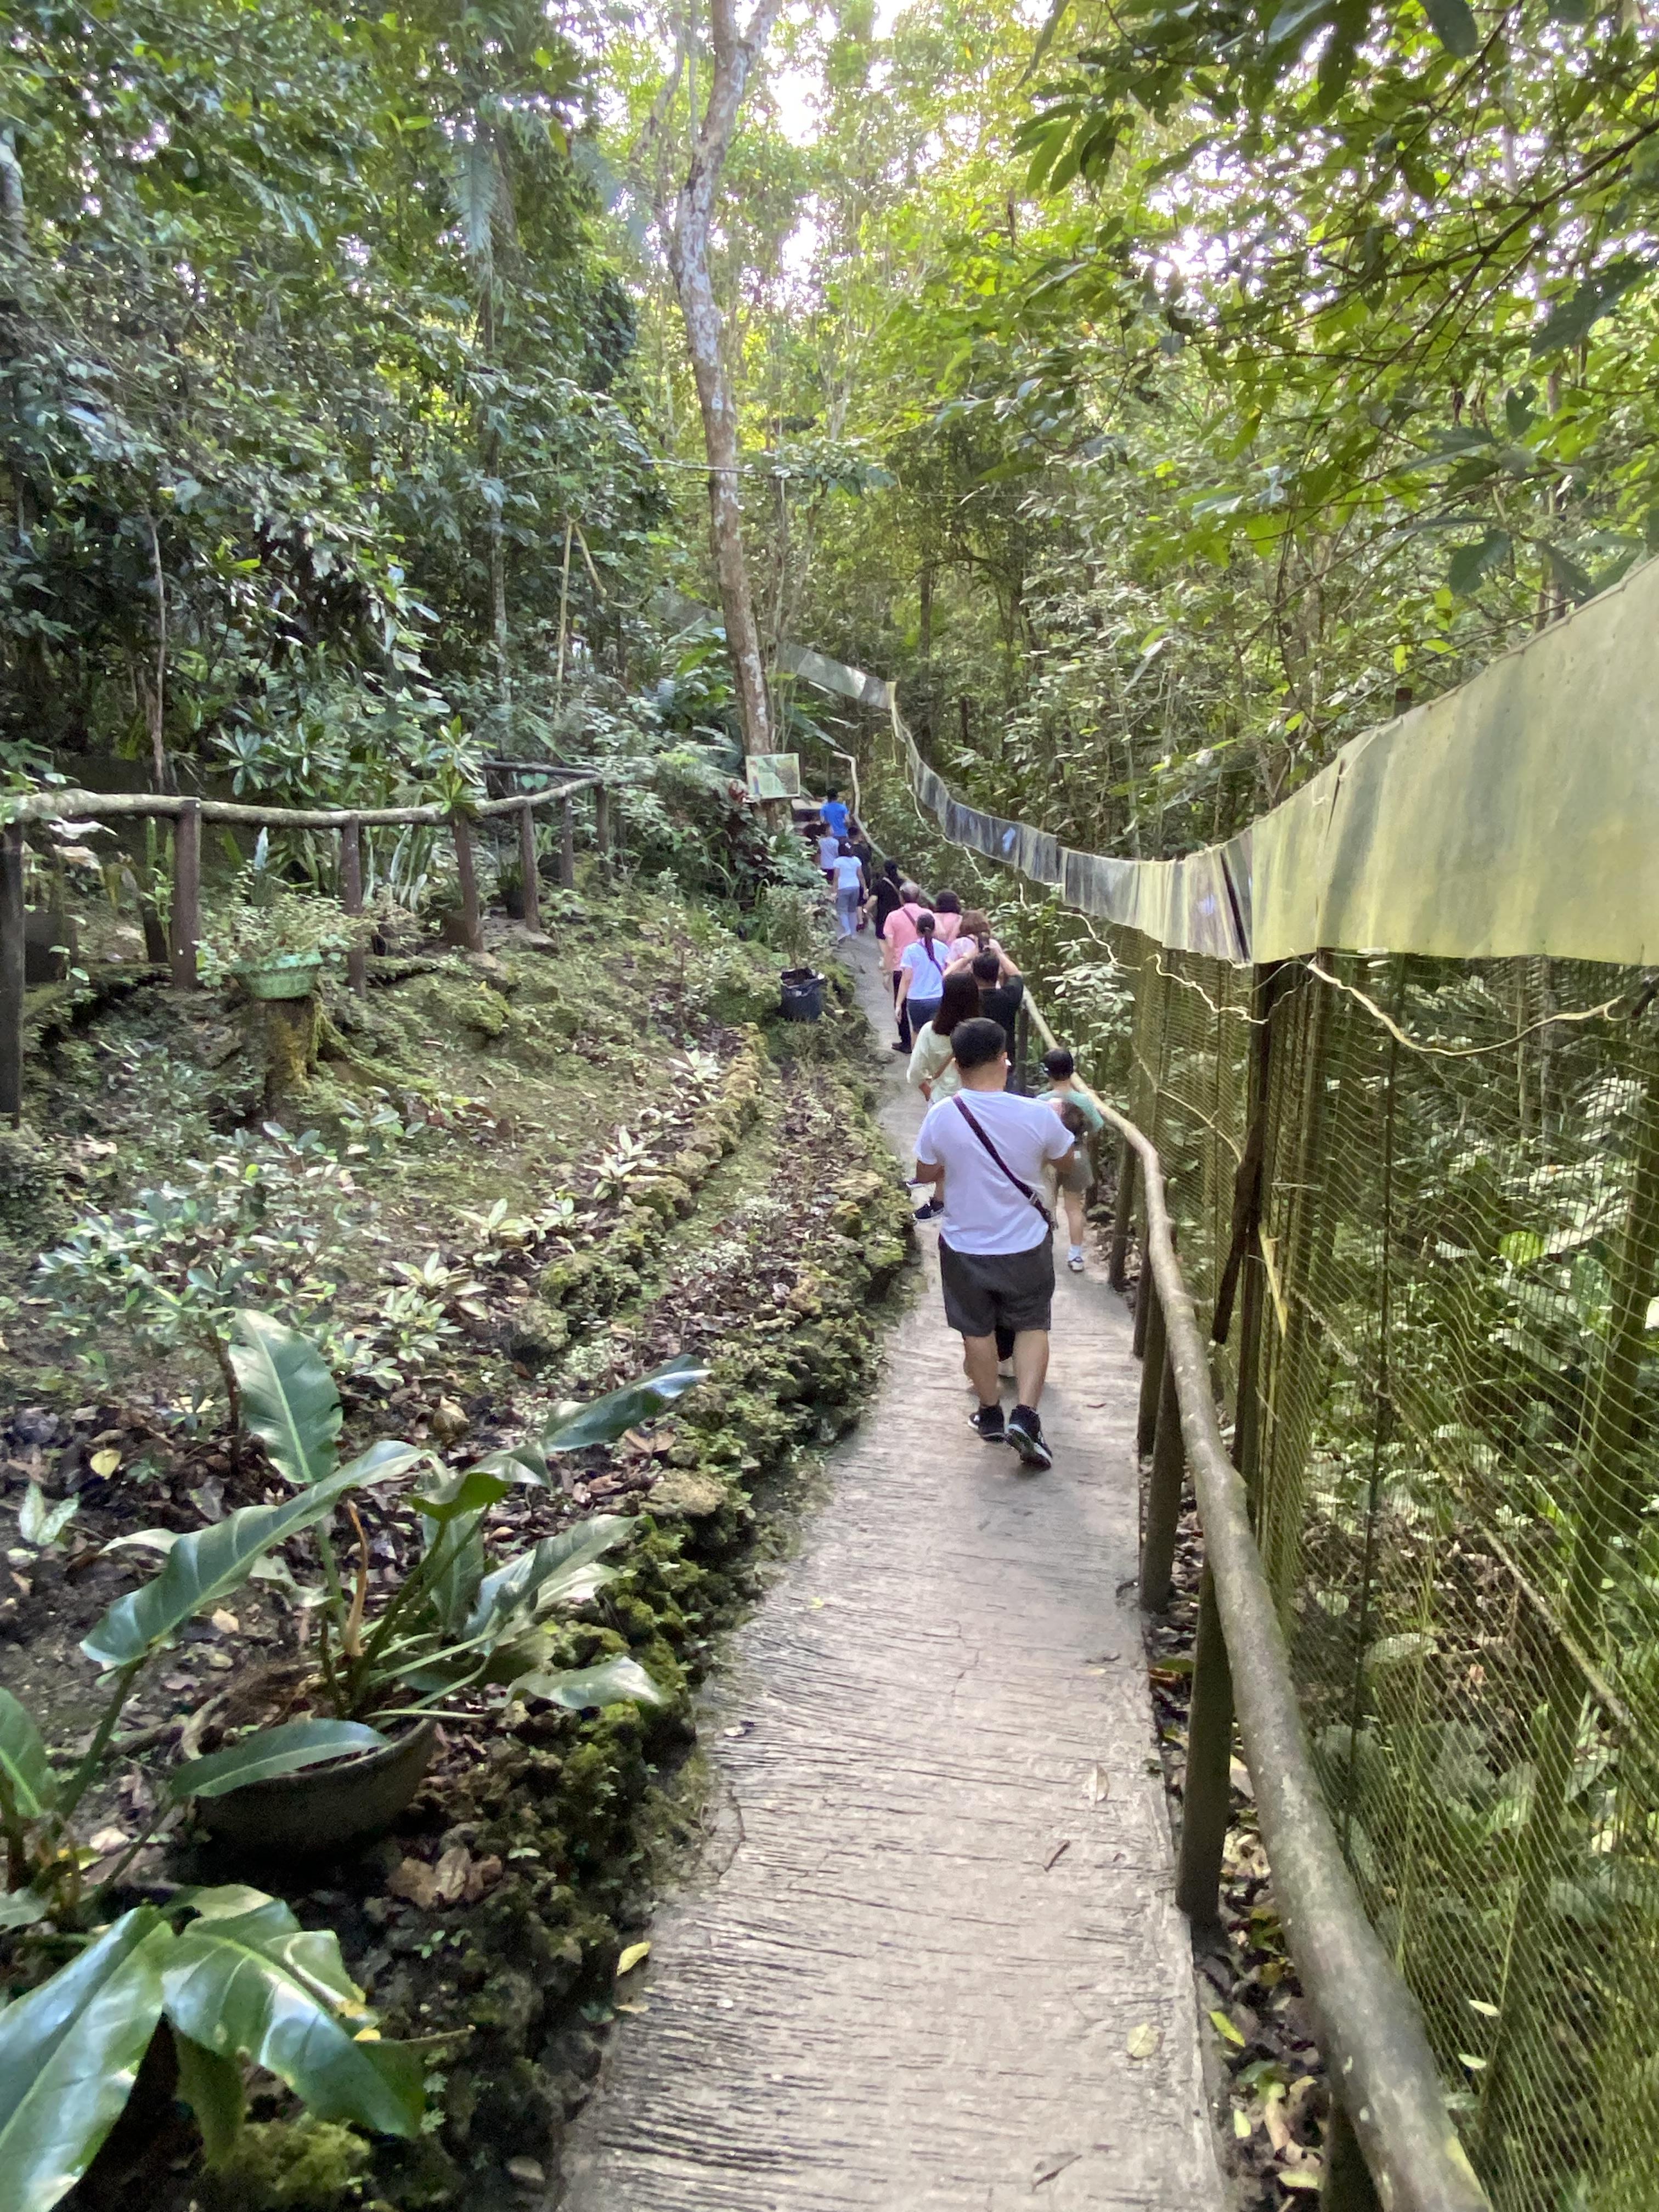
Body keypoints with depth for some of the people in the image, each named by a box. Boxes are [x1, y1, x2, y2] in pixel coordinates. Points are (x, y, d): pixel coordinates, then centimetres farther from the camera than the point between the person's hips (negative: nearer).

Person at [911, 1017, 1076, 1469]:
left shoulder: (941, 1117, -17)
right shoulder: (1036, 1115, -18)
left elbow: (926, 1174, -2)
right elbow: (1065, 1162, 1)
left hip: (964, 1247, 1)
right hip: (1026, 1245, -1)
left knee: (978, 1331, 19)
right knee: (1032, 1327, 18)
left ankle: (991, 1415, 33)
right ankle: (1025, 1416, 6)